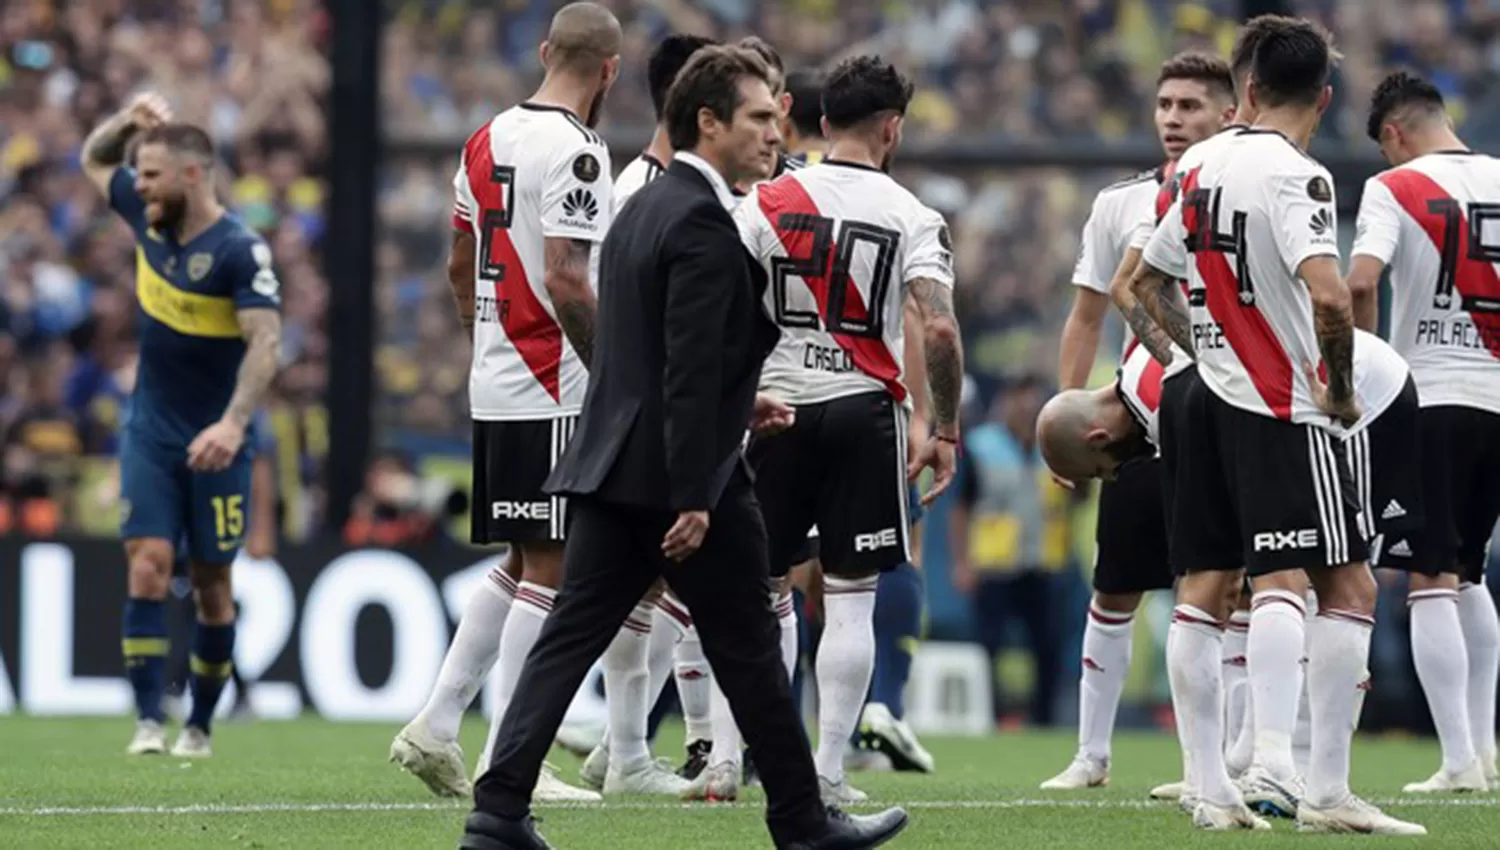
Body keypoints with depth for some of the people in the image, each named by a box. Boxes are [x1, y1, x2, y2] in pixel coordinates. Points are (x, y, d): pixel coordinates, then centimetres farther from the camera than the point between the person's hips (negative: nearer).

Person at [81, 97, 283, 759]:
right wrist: (130, 121, -2)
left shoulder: (239, 251, -17)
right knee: (148, 566, -11)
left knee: (211, 582, 5)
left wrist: (233, 423, -38)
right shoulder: (148, 217, 2)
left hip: (215, 443, -4)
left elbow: (265, 343, -26)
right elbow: (95, 160, 20)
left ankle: (201, 725, 17)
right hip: (151, 433, 4)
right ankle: (149, 721, -15)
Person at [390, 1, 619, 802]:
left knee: (521, 564, 17)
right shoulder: (574, 151, -15)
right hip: (551, 396, -9)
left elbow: (460, 268, 19)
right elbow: (567, 283, -22)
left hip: (494, 386, 9)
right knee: (548, 570, -3)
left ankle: (436, 727, 14)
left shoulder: (488, 140, 11)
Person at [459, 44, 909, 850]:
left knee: (570, 637, 4)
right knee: (748, 648, 4)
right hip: (676, 476, -9)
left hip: (613, 466, 9)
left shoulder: (644, 208, 13)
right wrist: (693, 502, -23)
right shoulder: (704, 223, -17)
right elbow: (689, 372, -22)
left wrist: (737, 405, 23)